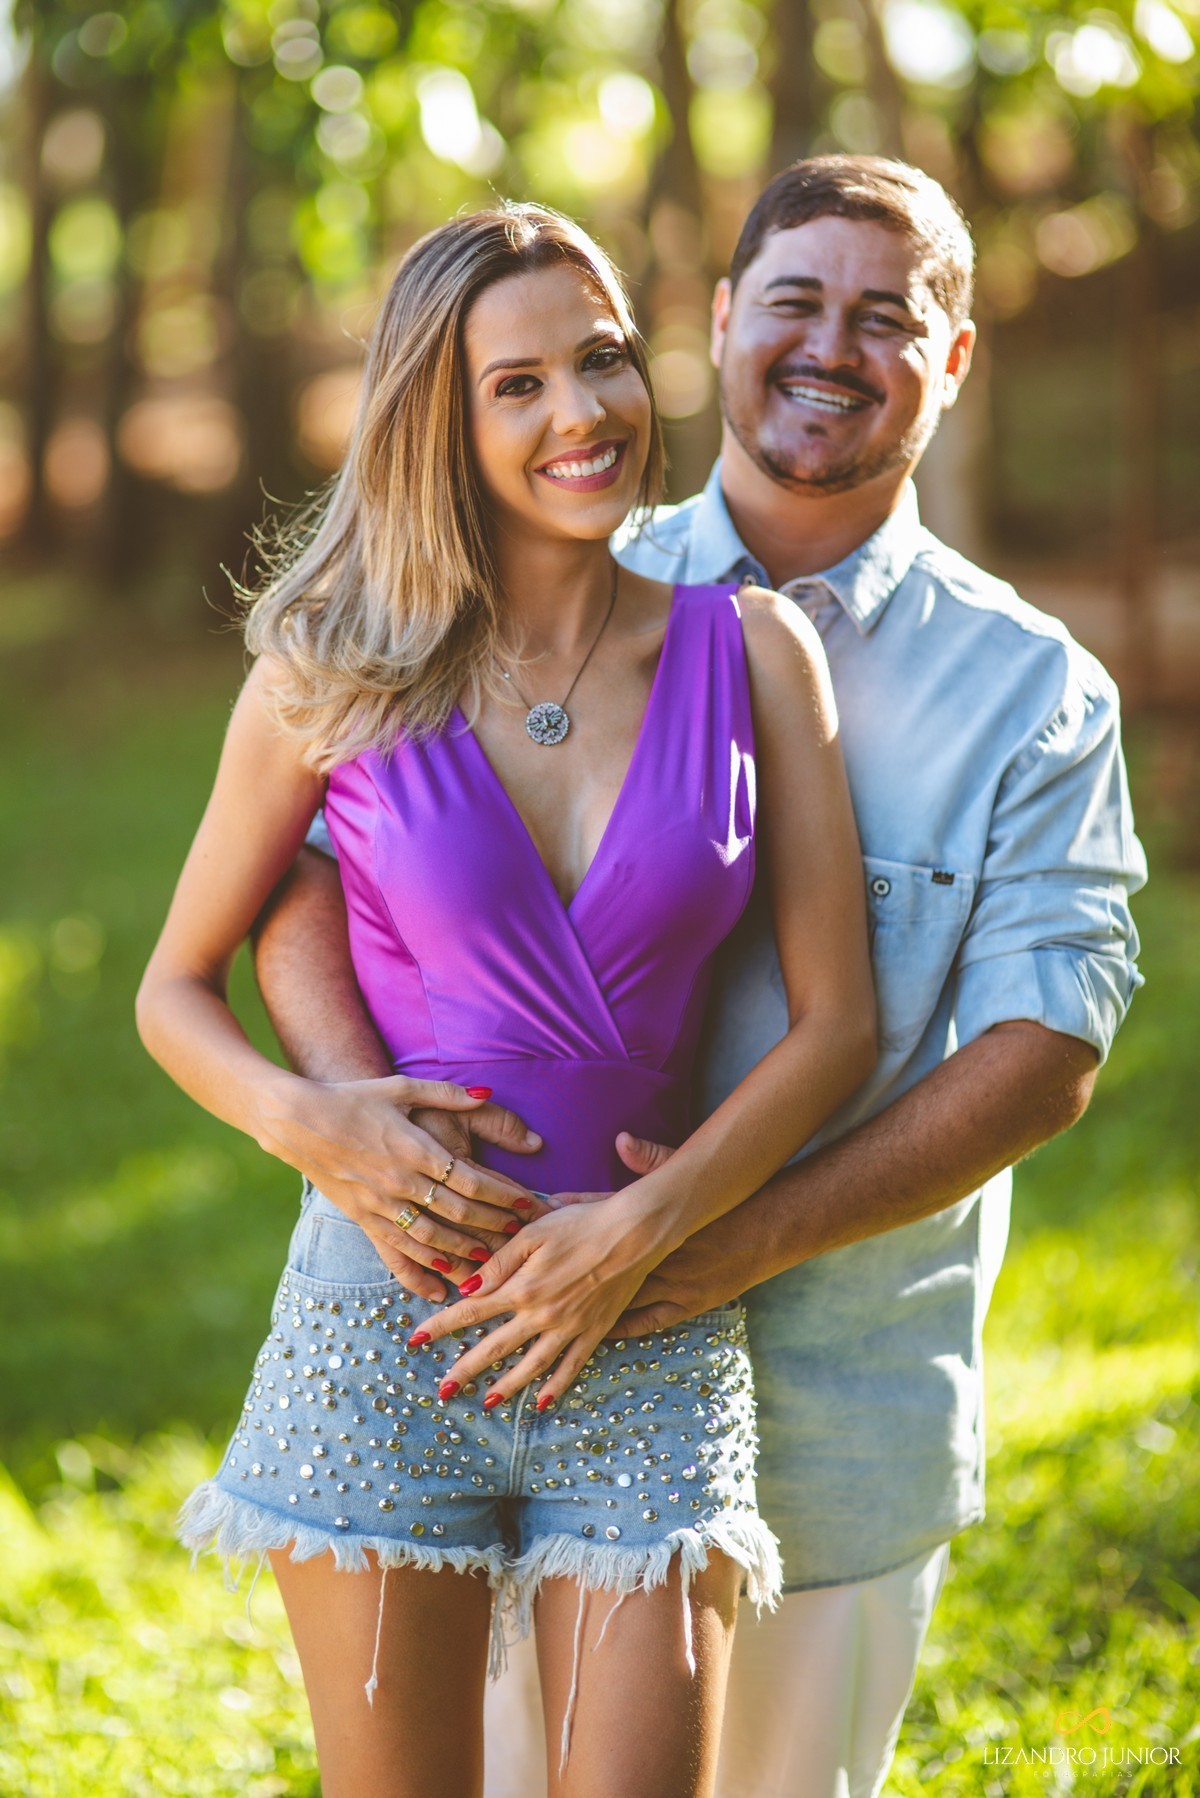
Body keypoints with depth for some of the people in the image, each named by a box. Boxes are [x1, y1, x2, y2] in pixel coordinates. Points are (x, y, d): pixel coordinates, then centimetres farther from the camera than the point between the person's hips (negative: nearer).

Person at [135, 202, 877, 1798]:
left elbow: (838, 1022, -2)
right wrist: (307, 1121, -11)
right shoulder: (332, 680, -1)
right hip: (384, 1321, 0)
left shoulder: (751, 650, 1)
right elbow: (176, 988, 8)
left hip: (650, 1340, 1)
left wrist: (637, 1231, -13)